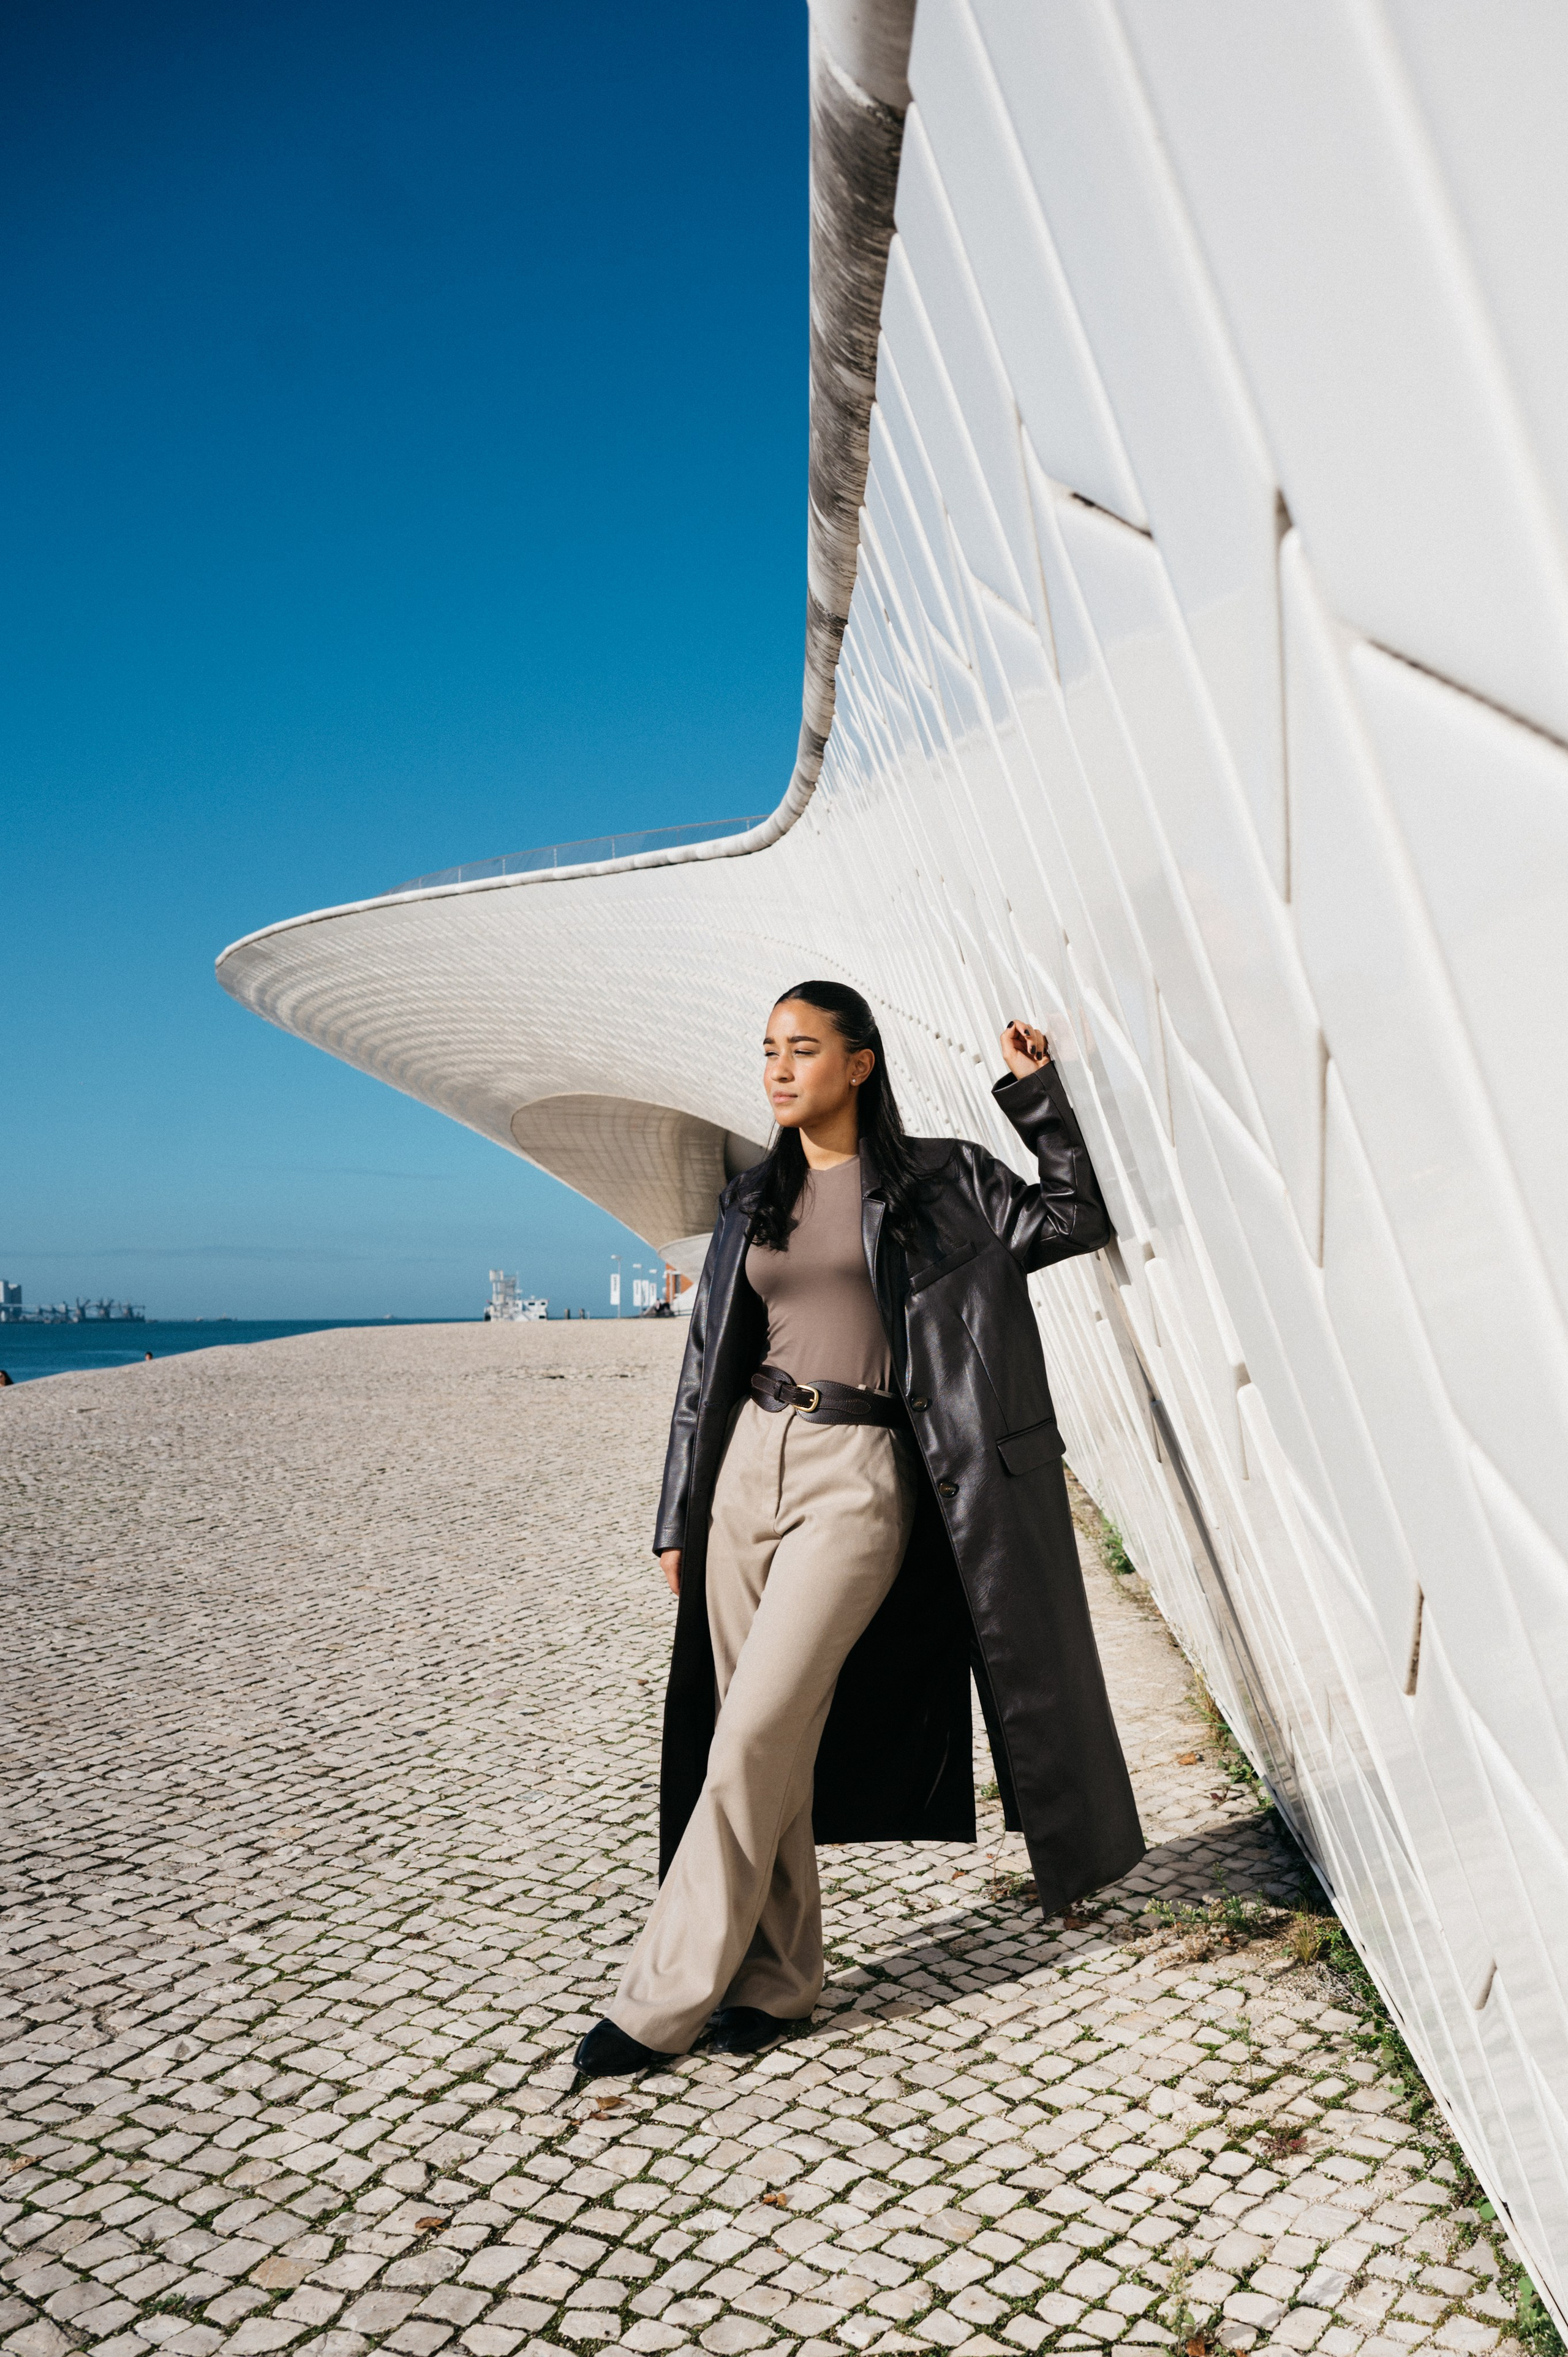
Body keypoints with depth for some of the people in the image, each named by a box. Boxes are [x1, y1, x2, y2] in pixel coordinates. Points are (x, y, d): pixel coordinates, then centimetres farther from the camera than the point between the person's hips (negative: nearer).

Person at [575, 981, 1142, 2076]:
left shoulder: (939, 1179, 3)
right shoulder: (754, 1201, 13)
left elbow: (1076, 1220, 3)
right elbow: (710, 1363, 14)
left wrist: (1037, 1093, -2)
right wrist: (680, 1519, 13)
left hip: (858, 1477, -5)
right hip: (750, 1462, 5)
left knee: (752, 1738, -8)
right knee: (770, 1745, 7)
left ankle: (664, 2002, 5)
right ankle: (778, 1982, 23)